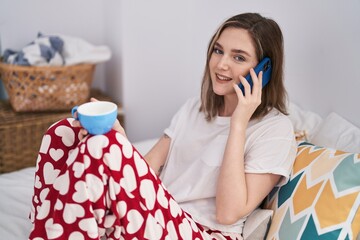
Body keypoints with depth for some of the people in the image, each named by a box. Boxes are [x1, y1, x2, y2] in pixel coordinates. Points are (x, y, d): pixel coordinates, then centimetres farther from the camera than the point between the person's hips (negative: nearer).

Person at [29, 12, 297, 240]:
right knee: (63, 135, -10)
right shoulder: (196, 107, 16)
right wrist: (117, 135, -14)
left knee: (101, 146, -28)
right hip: (157, 216, 7)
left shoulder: (276, 129, -5)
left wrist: (239, 123, -15)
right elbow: (146, 168, 7)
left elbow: (228, 213, -16)